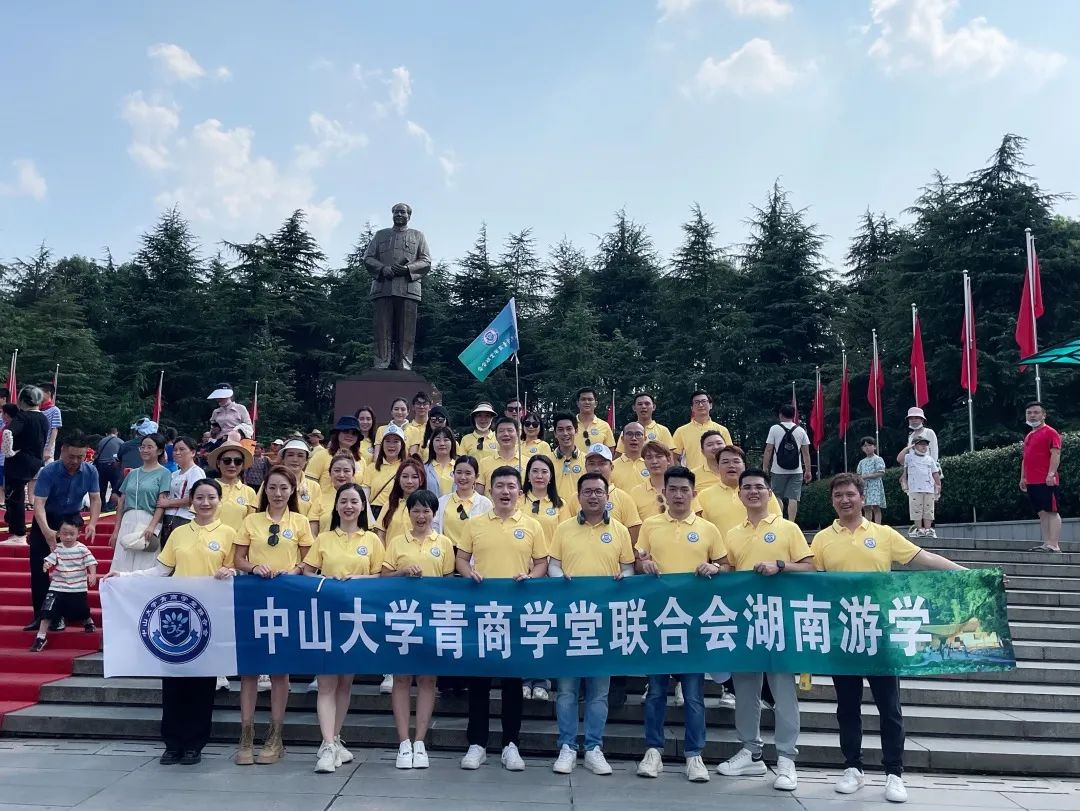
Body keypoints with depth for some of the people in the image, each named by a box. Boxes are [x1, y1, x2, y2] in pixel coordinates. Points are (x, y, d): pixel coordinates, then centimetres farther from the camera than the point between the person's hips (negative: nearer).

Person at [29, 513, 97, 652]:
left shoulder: (82, 549, -7)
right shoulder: (57, 549, -3)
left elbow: (91, 562, -10)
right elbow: (49, 559, -12)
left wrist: (93, 574, -24)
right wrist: (46, 565, -34)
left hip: (78, 589, 0)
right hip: (57, 588, 0)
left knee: (81, 611, 15)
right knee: (47, 611, -9)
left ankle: (88, 622, 47)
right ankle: (41, 637, -1)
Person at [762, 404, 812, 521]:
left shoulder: (774, 429, -2)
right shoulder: (801, 430, 5)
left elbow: (768, 451, -4)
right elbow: (806, 453, 5)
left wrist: (765, 468, 1)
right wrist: (808, 471, 10)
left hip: (778, 471, -1)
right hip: (796, 471, 1)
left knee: (777, 497, 9)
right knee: (793, 498, 0)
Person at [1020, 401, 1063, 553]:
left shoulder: (1050, 432, -5)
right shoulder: (1028, 436, 20)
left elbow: (1056, 454, -13)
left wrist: (1051, 474, -22)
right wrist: (1022, 477, 20)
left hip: (1046, 481, -8)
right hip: (1032, 482, 8)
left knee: (1051, 511, -8)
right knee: (1042, 513, 9)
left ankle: (1054, 545, -11)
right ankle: (1045, 543, 10)